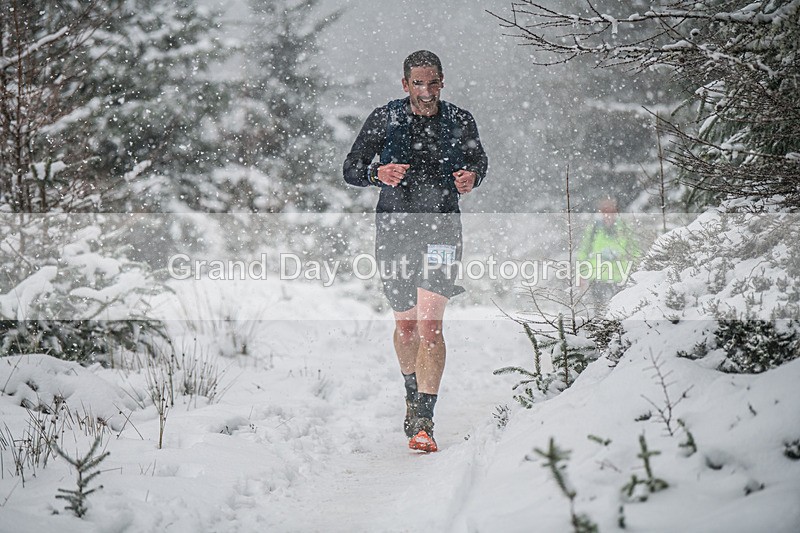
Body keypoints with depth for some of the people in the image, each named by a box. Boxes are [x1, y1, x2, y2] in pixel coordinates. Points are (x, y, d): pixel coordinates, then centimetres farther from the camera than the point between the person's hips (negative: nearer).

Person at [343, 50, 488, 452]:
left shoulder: (459, 122, 0)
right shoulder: (384, 119, -2)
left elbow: (478, 160, 17)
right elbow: (350, 168, 1)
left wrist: (472, 177, -7)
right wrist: (378, 172, -21)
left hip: (441, 228, -1)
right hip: (394, 227, 1)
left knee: (430, 324, -15)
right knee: (405, 324, 12)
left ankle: (423, 422, -17)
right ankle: (413, 392, 40)